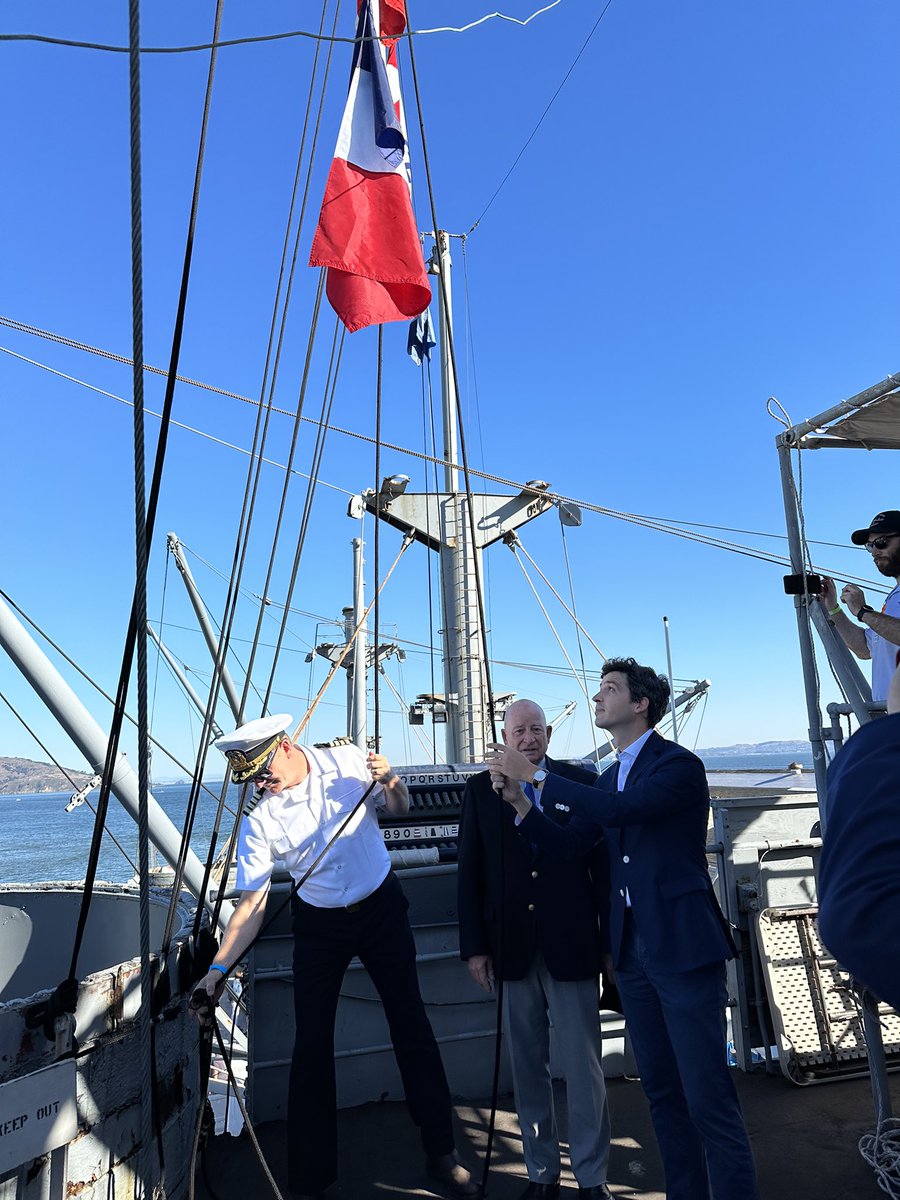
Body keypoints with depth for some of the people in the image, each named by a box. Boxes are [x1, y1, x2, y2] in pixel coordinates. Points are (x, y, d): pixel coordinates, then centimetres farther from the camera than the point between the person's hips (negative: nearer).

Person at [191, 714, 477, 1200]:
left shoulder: (347, 761, -16)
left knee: (411, 1024, 6)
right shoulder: (259, 820, -16)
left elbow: (400, 808, 0)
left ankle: (441, 1152, 26)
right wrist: (218, 969, -20)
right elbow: (251, 905, -12)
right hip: (319, 924, 0)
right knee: (312, 1044, 3)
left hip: (382, 908, 0)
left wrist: (390, 781, -21)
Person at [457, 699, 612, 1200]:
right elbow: (470, 872, 4)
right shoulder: (481, 790, 3)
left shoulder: (582, 782, -1)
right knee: (528, 1067, 14)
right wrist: (474, 945, 2)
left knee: (583, 1066, 7)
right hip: (512, 949, 2)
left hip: (572, 947, -1)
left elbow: (603, 864, 0)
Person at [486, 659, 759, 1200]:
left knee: (708, 1099, -2)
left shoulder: (680, 765, -12)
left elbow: (618, 810, -28)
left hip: (684, 947, -7)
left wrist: (536, 776, -22)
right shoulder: (611, 777, 13)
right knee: (662, 1091, 17)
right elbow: (568, 842, 9)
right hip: (634, 951, 8)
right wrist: (521, 800, -6)